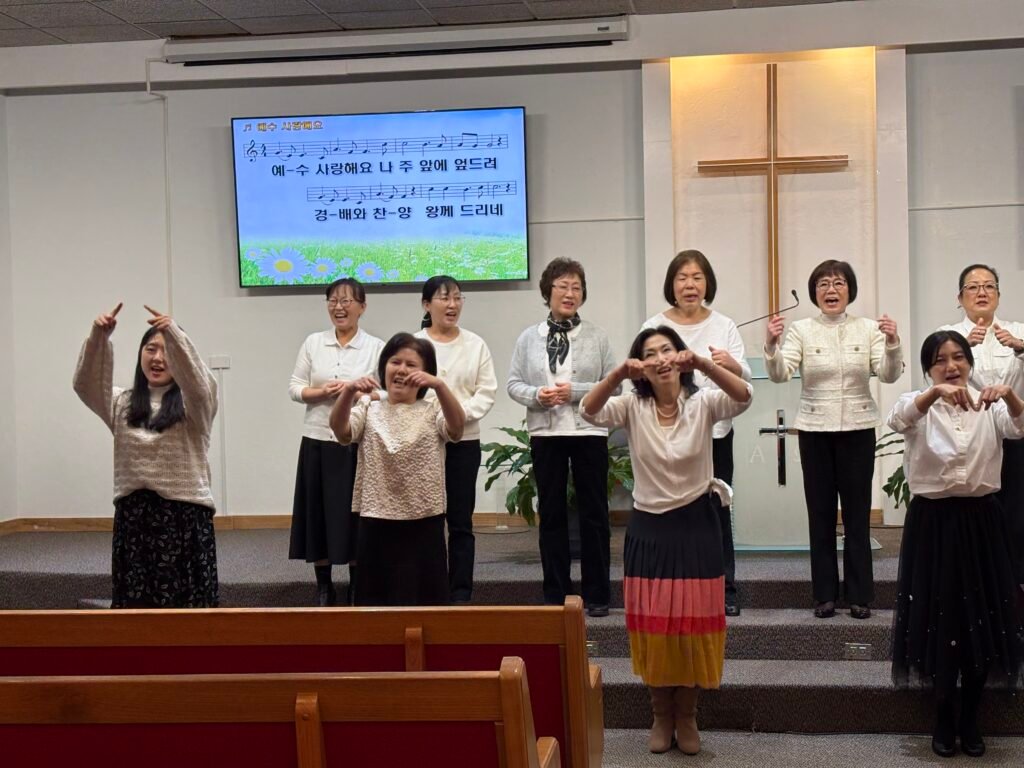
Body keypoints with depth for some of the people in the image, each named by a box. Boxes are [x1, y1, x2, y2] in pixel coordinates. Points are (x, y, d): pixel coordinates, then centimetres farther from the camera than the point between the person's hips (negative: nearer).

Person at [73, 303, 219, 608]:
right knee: (135, 605, 6)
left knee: (186, 605, -1)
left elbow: (197, 380, -19)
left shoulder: (194, 403, 3)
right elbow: (86, 384, -4)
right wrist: (99, 337, -21)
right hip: (133, 516, 3)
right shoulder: (122, 403, 13)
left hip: (185, 515, -3)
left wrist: (173, 332, -34)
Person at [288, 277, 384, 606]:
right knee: (318, 515, 5)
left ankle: (357, 589, 12)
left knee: (355, 516, 0)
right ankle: (324, 589, 17)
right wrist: (321, 392, -12)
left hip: (357, 444, -2)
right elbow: (294, 387, 6)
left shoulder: (375, 347, 1)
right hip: (318, 441, 2)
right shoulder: (313, 342, 7)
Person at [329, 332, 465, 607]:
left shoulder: (433, 410, 5)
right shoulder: (369, 409, 7)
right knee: (376, 597, 7)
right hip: (377, 521, 1)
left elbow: (457, 427, -17)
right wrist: (348, 392, -31)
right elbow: (341, 432, -12)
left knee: (424, 597, 5)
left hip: (424, 521, -1)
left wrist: (439, 385, -33)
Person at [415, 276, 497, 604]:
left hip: (464, 441, 1)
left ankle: (461, 594, 9)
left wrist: (460, 413, -15)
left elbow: (486, 392, 2)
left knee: (461, 520, 4)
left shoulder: (476, 345, 7)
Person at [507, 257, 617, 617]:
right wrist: (536, 396, -14)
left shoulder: (597, 336, 1)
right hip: (545, 433, 2)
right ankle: (555, 594, 16)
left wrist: (574, 392, -15)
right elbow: (513, 383, 6)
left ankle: (597, 594, 12)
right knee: (551, 513, 7)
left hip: (589, 432, -2)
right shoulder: (529, 337, 6)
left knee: (593, 512, 3)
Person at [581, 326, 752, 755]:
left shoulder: (703, 403, -6)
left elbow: (743, 397, -25)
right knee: (653, 627, 8)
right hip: (648, 528, 1)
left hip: (696, 526, -1)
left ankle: (687, 716, 25)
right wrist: (618, 374, -38)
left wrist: (702, 364, -40)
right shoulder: (632, 407, -4)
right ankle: (661, 715, 25)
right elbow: (590, 412, -21)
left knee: (694, 626, 7)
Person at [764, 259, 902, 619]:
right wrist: (771, 345, -29)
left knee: (857, 513, 4)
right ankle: (824, 595, 15)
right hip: (815, 430, 0)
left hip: (858, 429, 0)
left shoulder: (868, 328, 2)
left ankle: (859, 595, 13)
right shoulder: (802, 330, 0)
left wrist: (892, 343, -25)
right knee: (820, 512, 6)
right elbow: (780, 374, -11)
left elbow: (889, 375, -8)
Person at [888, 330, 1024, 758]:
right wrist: (937, 393, -44)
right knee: (940, 621, 5)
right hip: (933, 522, -1)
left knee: (981, 621, 6)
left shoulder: (989, 407, 2)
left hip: (980, 521, 2)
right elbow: (898, 419, -26)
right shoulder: (920, 406, -1)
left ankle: (970, 719, 23)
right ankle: (943, 719, 22)